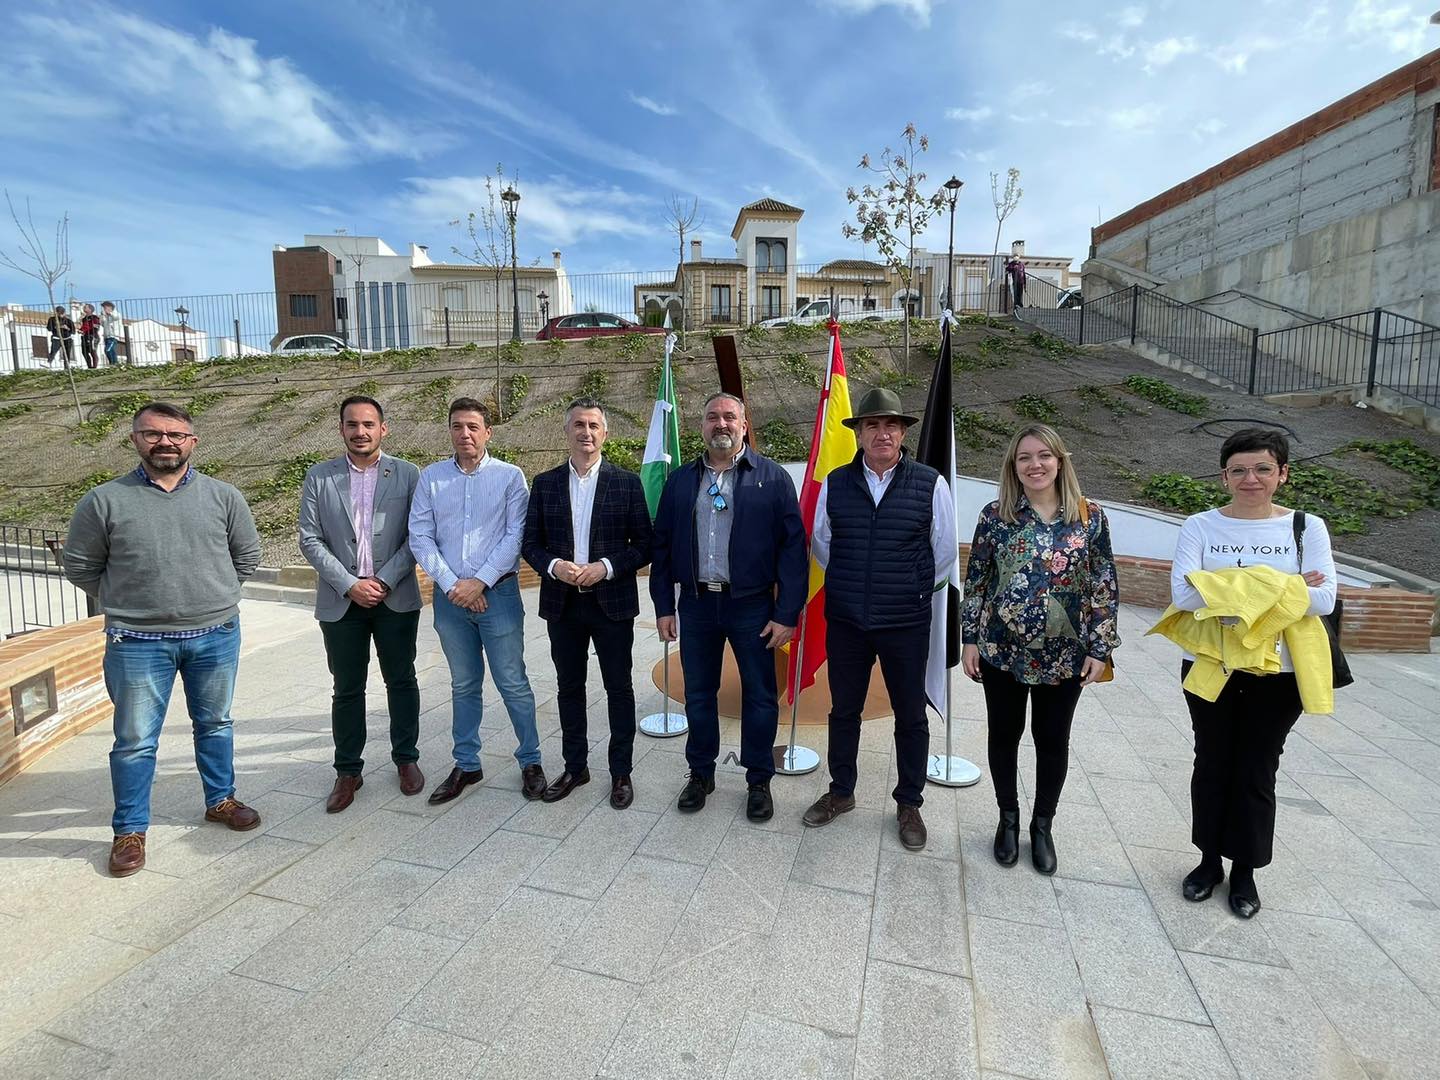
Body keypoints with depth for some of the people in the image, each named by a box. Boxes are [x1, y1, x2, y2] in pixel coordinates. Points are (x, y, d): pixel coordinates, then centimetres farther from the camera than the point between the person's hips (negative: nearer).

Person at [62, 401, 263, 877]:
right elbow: (79, 564, 7)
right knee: (135, 740, 8)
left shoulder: (223, 496, -1)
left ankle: (220, 800, 35)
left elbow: (247, 555, 10)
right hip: (138, 642, -1)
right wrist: (126, 601, 5)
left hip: (216, 636, 2)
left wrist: (214, 596, 9)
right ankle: (130, 830, 24)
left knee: (215, 724, 16)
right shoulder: (104, 501, -5)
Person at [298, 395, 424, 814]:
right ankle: (348, 770, 24)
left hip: (395, 598, 0)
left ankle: (406, 758, 27)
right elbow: (310, 539, -1)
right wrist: (350, 585, -11)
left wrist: (384, 581, -12)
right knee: (347, 689, 10)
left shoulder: (407, 475, 0)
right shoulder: (319, 477, 2)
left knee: (401, 681, 10)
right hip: (341, 601, 1)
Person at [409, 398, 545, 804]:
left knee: (513, 683, 3)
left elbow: (515, 536, -8)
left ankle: (530, 761, 19)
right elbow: (420, 537, 1)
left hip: (498, 592, -3)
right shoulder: (430, 477, 5)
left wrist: (479, 582, -13)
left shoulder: (509, 476, -3)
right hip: (450, 596, 3)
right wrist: (451, 584, -9)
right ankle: (466, 765, 29)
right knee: (463, 686, 15)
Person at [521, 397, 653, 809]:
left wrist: (606, 567, -17)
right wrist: (554, 566, -14)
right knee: (569, 687, 13)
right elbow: (530, 543, 5)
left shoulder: (627, 482, -1)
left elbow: (644, 544, -3)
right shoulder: (545, 483, 5)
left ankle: (621, 772, 22)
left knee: (619, 688, 7)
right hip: (562, 603, 3)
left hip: (612, 602, -2)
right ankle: (575, 767, 30)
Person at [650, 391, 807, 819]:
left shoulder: (772, 478, -2)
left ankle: (759, 781, 26)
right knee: (698, 694, 13)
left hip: (752, 605, -2)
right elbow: (662, 545, 9)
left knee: (760, 697, 8)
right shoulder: (680, 480, 8)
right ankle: (701, 773, 32)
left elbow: (793, 547, -5)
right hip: (696, 603, 3)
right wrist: (664, 607, 4)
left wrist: (787, 613, -10)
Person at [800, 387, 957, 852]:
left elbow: (944, 552, 5)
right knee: (843, 711, 15)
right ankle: (841, 793, 36)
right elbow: (820, 544, 14)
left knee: (910, 717, 12)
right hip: (845, 621, 2)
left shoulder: (930, 484, -6)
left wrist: (911, 589, 11)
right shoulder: (835, 484, 0)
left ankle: (909, 804, 32)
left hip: (906, 624, -1)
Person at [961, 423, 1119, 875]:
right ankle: (1008, 818, 35)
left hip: (1064, 656, 0)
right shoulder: (995, 515, -4)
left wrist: (1100, 648, -3)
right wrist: (970, 639, -2)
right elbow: (976, 580, 0)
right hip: (1002, 650, 0)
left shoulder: (1090, 516, -3)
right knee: (1004, 736, 13)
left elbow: (1105, 587, 0)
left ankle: (1042, 826, 34)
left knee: (1052, 741, 13)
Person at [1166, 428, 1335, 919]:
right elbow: (1184, 593, -19)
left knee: (1256, 771, 12)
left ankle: (1244, 869, 31)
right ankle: (1210, 860, 32)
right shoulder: (1200, 526, -6)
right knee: (1212, 764, 14)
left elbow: (1323, 599, -14)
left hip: (1277, 671, 0)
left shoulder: (1307, 527, -3)